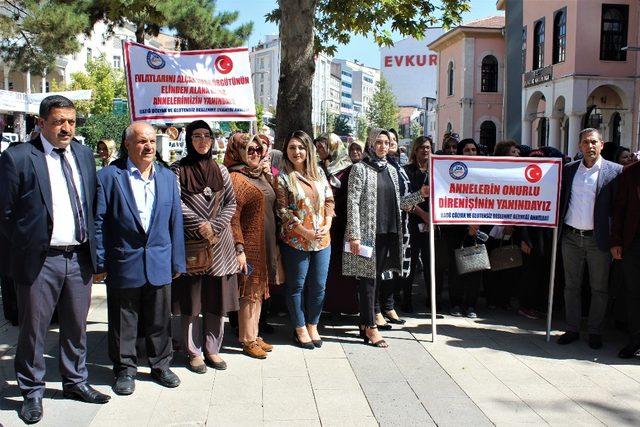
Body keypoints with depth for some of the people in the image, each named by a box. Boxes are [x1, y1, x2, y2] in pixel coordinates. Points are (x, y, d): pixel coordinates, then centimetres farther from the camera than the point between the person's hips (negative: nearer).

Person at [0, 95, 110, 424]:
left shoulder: (84, 155, 9)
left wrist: (93, 248, 9)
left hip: (79, 258, 5)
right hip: (40, 260, -5)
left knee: (76, 326, 17)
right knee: (33, 329, 8)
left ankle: (75, 382, 34)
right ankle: (32, 393, 24)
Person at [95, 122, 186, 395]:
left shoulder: (168, 177, 8)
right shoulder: (109, 176, -5)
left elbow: (175, 221, 9)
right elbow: (98, 222, -5)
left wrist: (177, 262, 7)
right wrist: (100, 262, -7)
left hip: (159, 263, 3)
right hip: (123, 263, -3)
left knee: (160, 319, 12)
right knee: (123, 322, 9)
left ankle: (160, 365, 29)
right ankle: (125, 369, 25)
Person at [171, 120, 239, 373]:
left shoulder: (221, 171, 11)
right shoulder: (178, 169, 1)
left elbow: (231, 203, 6)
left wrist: (214, 225, -10)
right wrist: (200, 227, -14)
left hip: (219, 241, 3)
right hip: (190, 242, -3)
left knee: (217, 299, 6)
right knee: (191, 300, 2)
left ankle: (212, 349, 18)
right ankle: (193, 351, 14)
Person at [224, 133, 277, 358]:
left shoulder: (261, 175, 12)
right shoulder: (235, 178, -13)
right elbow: (233, 218, -19)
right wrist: (239, 250, -22)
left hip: (266, 245, 8)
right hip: (250, 246, -8)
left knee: (258, 291, 15)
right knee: (249, 293, 0)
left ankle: (254, 335, 27)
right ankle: (247, 341, 12)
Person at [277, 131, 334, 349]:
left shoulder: (318, 172, 7)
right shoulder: (283, 177, -5)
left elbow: (329, 200, 8)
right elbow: (283, 210, -9)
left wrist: (327, 224, -7)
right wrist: (305, 231, -16)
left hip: (322, 240, 4)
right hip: (295, 241, -4)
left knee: (318, 286, 9)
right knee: (297, 286, 7)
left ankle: (312, 325, 26)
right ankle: (300, 328, 21)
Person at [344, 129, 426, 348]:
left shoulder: (391, 170, 16)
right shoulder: (360, 169, -3)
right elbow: (353, 203, -9)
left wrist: (420, 195, 9)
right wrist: (354, 235, -16)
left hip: (388, 232, 6)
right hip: (367, 232, -6)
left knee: (376, 277, 10)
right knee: (368, 278, -4)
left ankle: (365, 322, 19)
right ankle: (371, 326, 2)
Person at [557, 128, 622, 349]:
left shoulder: (614, 171, -3)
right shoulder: (569, 169, 7)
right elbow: (561, 200, 10)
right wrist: (557, 230, 3)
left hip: (598, 239, -3)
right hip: (571, 237, 3)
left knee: (599, 288, 7)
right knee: (571, 286, 11)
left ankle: (595, 332, 20)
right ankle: (572, 329, 22)